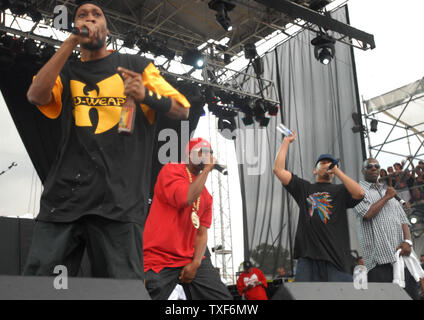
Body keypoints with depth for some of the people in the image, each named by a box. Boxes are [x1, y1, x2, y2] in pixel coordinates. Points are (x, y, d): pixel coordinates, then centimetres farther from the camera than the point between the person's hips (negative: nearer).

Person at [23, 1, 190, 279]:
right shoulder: (65, 72, 19)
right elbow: (36, 95, -3)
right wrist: (72, 42, -4)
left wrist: (146, 95, -11)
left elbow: (182, 110, 9)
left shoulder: (136, 65, 15)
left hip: (120, 196, -2)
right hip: (65, 194, 2)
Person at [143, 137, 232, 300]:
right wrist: (206, 169, -11)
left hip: (190, 259, 6)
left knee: (223, 297, -2)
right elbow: (186, 199, -23)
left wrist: (196, 263, -6)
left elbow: (202, 232, 9)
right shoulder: (171, 170, -5)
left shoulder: (207, 196, 14)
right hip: (158, 260, -6)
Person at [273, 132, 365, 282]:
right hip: (308, 257, 1)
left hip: (336, 257, 0)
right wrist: (287, 141, 17)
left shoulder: (340, 191, 16)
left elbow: (359, 193, -6)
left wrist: (336, 171, -1)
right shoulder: (304, 188, 19)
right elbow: (279, 169, 13)